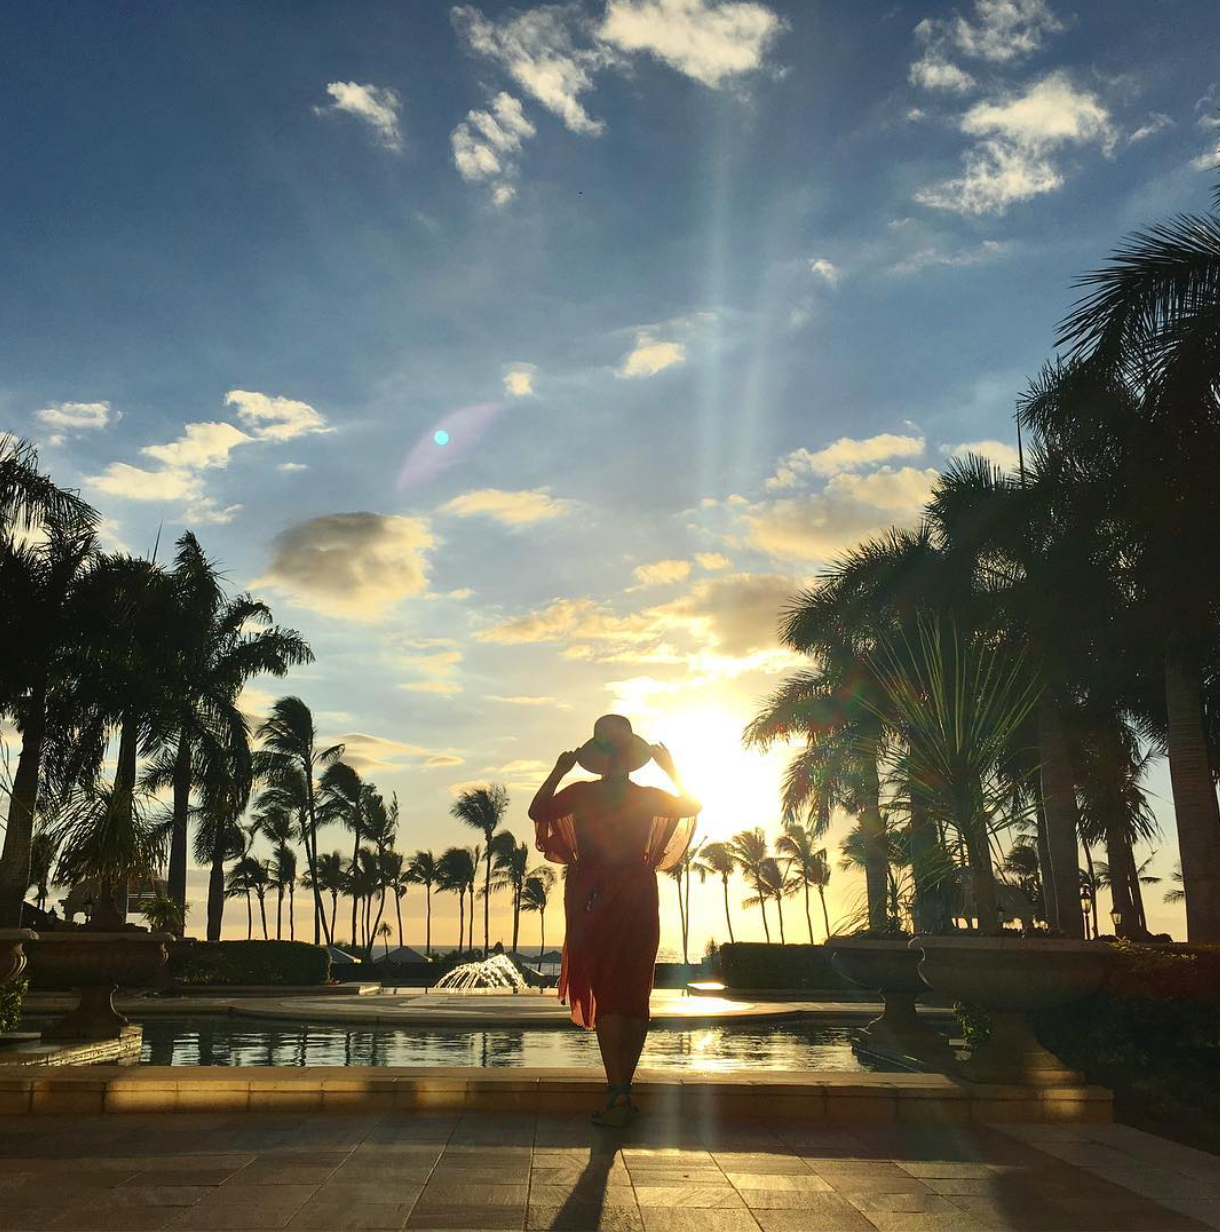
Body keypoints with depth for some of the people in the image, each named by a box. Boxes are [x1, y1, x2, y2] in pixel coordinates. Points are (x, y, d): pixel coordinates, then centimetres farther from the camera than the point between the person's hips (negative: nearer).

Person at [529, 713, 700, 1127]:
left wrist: (559, 771, 14)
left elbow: (537, 810, 6)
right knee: (635, 994, 8)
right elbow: (692, 805, 16)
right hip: (638, 900, 2)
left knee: (605, 994, -1)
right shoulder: (649, 798, -2)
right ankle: (623, 1091, 10)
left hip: (593, 901, -2)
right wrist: (671, 771, 24)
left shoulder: (581, 794, -8)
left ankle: (618, 1095, -9)